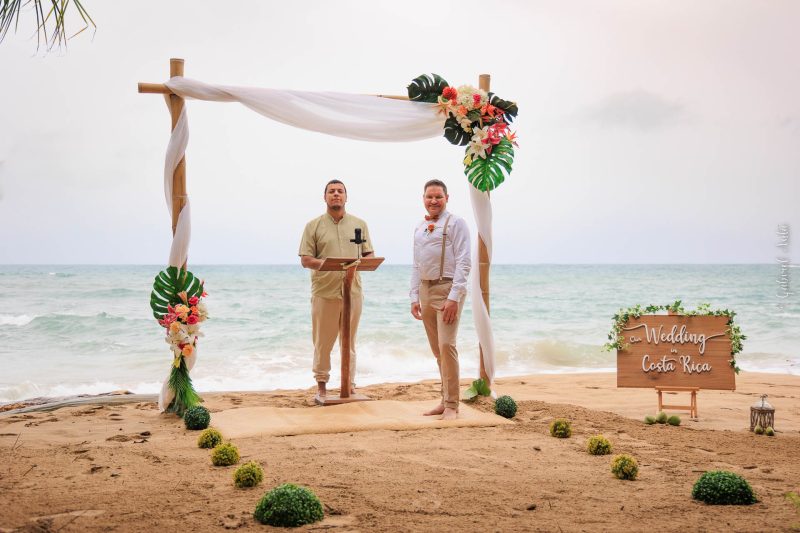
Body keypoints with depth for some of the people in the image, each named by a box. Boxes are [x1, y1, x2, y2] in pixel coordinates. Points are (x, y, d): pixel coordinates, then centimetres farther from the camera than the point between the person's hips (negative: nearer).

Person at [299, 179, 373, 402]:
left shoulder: (359, 224, 12)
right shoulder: (314, 226, 5)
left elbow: (369, 255, 11)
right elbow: (305, 259, 1)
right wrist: (325, 263, -18)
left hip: (352, 290, 2)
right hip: (324, 291, -2)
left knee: (349, 341, 7)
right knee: (323, 342, 2)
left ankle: (350, 385, 14)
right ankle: (321, 385, 14)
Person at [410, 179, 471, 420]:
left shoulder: (455, 223, -4)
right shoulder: (420, 228, 16)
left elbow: (463, 263, -11)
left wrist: (453, 298, -18)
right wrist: (414, 297, 10)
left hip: (448, 288, -7)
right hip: (425, 290, 7)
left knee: (446, 345, -14)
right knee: (437, 350, 10)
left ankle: (451, 406, -8)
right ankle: (445, 400, 18)